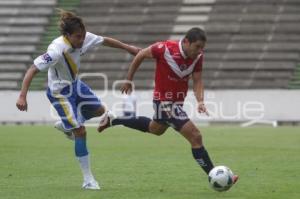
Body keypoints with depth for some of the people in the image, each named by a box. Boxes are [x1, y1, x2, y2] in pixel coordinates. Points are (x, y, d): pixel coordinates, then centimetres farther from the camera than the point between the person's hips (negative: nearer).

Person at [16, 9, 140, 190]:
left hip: (75, 84, 8)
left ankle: (65, 125, 39)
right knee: (81, 131, -10)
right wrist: (22, 96, -43)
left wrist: (128, 48, 12)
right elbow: (32, 71, -36)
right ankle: (88, 180, -1)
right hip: (60, 93, -8)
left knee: (99, 110, 19)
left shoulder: (83, 38, -16)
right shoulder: (57, 50, -36)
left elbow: (105, 41, 3)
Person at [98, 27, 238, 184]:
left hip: (178, 100, 8)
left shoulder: (198, 56, -10)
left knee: (156, 129, 35)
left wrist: (200, 101, -22)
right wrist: (128, 80, -2)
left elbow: (197, 80, -4)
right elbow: (140, 55, -10)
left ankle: (113, 120, 48)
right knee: (196, 137, -14)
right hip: (164, 101, -8)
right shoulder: (165, 48, -25)